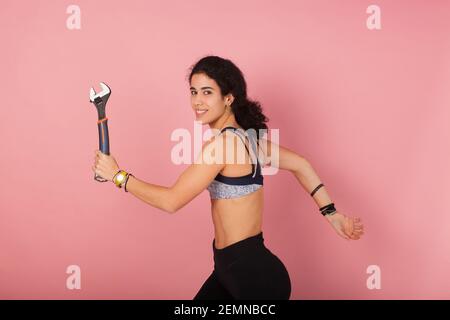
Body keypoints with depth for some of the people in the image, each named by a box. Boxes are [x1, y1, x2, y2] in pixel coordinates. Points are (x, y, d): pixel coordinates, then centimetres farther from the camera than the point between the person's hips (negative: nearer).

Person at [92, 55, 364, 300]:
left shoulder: (224, 142, -21)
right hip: (233, 269, 9)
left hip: (254, 274, -9)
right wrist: (332, 215, 13)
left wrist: (118, 175, -8)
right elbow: (301, 165, 11)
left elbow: (171, 201, -19)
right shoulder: (246, 136, 6)